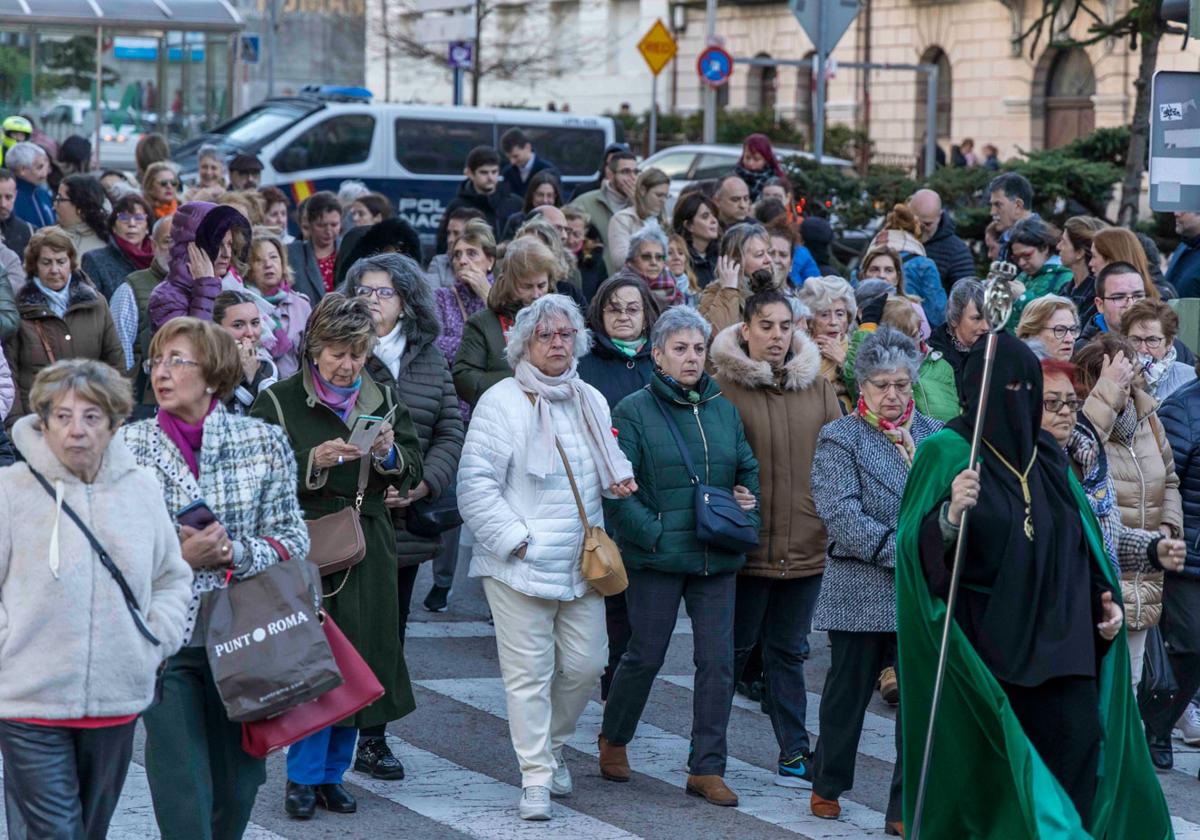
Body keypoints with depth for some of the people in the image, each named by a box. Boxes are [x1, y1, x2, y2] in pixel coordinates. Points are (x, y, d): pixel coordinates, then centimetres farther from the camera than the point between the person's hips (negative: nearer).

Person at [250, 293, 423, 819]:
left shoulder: (382, 401, 12)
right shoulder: (279, 402, -2)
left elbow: (412, 474, 12)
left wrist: (389, 454, -8)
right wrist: (314, 461, -20)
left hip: (368, 552, 5)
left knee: (359, 662, 6)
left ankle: (332, 773, 17)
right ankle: (303, 779, 1)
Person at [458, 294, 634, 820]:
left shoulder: (590, 401, 13)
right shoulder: (501, 403, -6)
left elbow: (608, 462, 28)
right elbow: (476, 485, -10)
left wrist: (621, 478, 4)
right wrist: (514, 539, -15)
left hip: (581, 561, 6)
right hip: (520, 565, -5)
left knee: (585, 664, 6)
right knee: (529, 672, -3)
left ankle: (552, 745, 31)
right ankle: (536, 778, 3)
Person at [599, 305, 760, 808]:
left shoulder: (723, 409, 11)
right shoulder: (634, 411, -5)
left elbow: (748, 469, 21)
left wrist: (749, 506, 2)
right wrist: (653, 534, -16)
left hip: (716, 559, 4)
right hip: (656, 559, -4)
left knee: (718, 661, 0)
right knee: (645, 655, 5)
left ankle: (706, 768, 7)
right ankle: (613, 738, 30)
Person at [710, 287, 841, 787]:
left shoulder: (817, 387, 7)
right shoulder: (724, 387, -7)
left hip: (805, 546, 4)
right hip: (748, 546, -4)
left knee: (789, 651, 11)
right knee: (735, 648, 7)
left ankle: (795, 755, 15)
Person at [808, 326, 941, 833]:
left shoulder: (934, 435, 11)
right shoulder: (840, 439, -1)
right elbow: (840, 513, -13)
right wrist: (901, 553, -20)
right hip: (861, 594, -3)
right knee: (848, 692, 10)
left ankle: (906, 808, 5)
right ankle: (828, 786, 30)